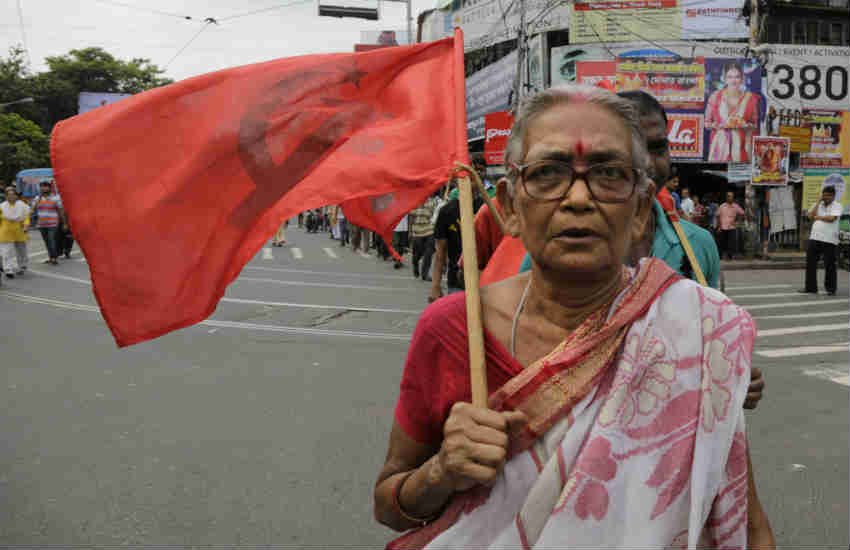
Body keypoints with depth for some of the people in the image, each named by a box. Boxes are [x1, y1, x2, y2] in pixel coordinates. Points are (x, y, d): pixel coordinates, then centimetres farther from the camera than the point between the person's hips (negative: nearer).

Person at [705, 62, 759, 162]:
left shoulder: (751, 98, 3)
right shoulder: (715, 97, 2)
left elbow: (756, 125, 9)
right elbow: (707, 123, 5)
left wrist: (745, 124, -10)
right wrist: (722, 125, -10)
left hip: (742, 146, 0)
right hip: (720, 146, 0)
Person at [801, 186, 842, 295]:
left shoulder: (837, 206, 1)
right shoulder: (817, 204, 16)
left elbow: (831, 218, -15)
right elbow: (810, 216, 0)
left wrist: (818, 217, -1)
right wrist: (819, 201, 1)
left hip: (829, 241, -5)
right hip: (814, 238, 5)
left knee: (830, 265, -1)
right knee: (810, 263, 6)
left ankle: (831, 289, 10)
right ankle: (810, 287, 15)